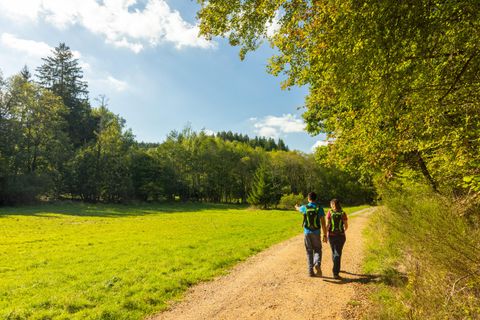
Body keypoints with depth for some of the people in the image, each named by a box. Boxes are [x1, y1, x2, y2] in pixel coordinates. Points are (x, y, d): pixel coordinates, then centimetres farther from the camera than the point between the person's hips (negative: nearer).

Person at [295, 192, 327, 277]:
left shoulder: (305, 207, -2)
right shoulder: (319, 208, -6)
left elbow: (299, 209, 25)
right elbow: (323, 223, -7)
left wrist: (297, 207, 49)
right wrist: (325, 235, -2)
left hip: (307, 232, 1)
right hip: (316, 233, -1)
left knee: (309, 252, 11)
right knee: (317, 250, 13)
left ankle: (310, 271, 10)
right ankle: (317, 264, -15)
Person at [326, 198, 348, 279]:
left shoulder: (329, 212, -6)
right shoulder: (343, 213, -5)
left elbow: (327, 224, -11)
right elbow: (346, 226, -3)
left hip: (331, 235, 1)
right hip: (341, 236, -1)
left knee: (334, 251, 22)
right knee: (338, 254, 1)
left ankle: (336, 268, 42)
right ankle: (335, 273, -9)